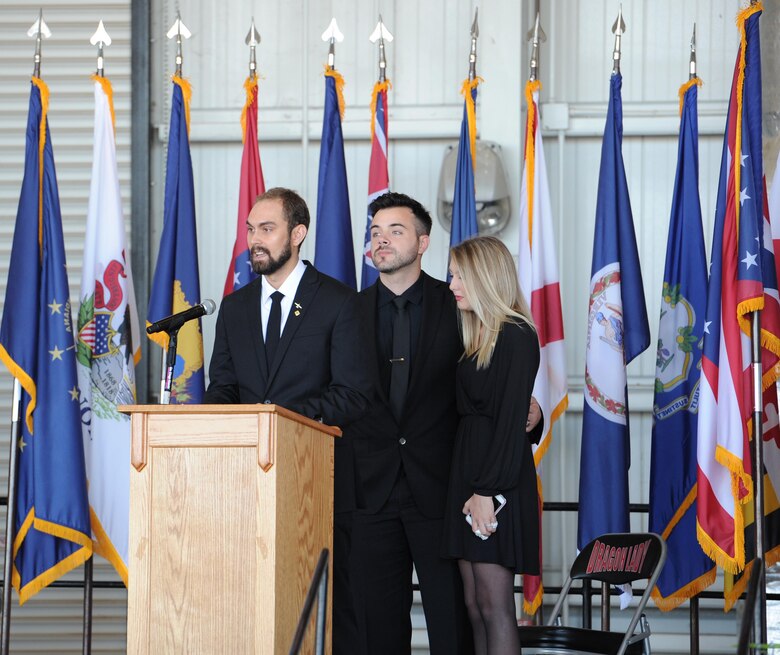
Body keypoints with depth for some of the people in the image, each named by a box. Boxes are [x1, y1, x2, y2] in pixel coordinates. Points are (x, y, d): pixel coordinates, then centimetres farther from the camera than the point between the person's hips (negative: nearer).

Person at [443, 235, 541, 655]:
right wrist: (467, 486, 7)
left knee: (493, 603, -9)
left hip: (498, 479, -9)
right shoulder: (475, 338, 17)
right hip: (467, 472, 9)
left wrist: (487, 491, -20)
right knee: (475, 605, 6)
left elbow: (511, 417, -16)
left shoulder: (515, 335, -9)